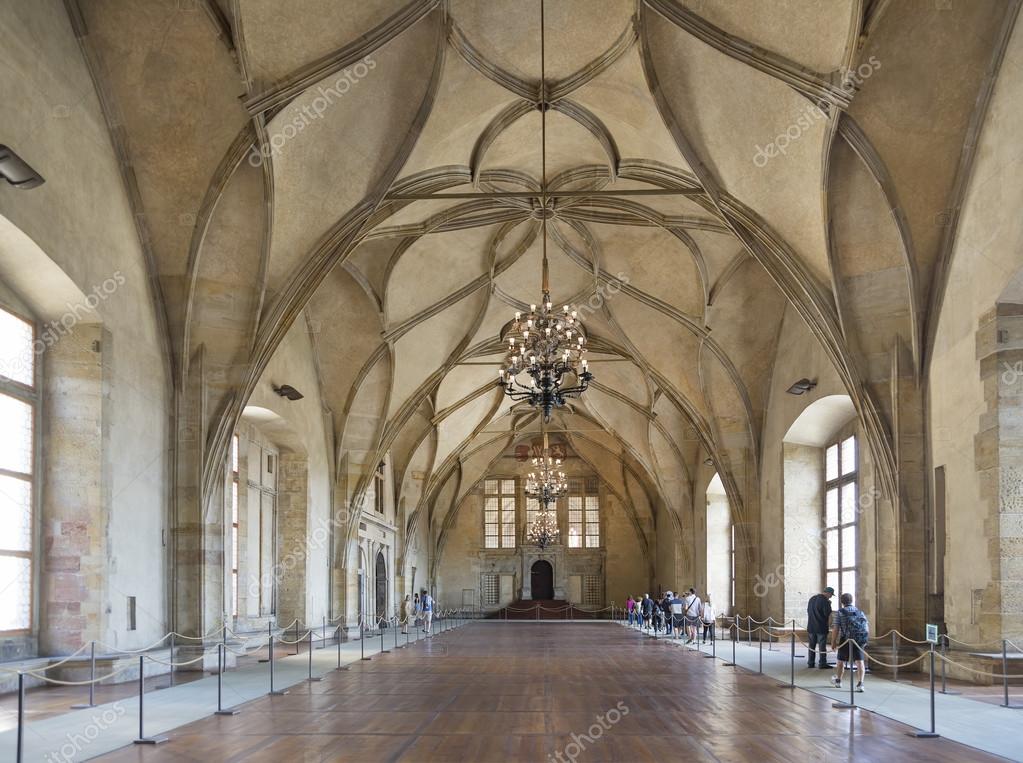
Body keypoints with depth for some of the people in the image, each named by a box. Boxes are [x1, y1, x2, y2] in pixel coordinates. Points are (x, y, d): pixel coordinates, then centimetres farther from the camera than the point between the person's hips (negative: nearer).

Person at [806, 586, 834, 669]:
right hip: (821, 627, -7)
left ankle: (810, 663, 14)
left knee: (812, 645, 12)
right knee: (822, 646, -1)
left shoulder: (812, 598, 11)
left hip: (811, 627, 7)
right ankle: (822, 664, 0)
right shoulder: (825, 600, -14)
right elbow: (828, 614, -15)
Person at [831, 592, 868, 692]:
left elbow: (836, 629, -6)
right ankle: (861, 683, -13)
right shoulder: (860, 612, 11)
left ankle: (838, 681, 32)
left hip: (846, 640, -2)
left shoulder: (839, 612, -1)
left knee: (841, 660, 16)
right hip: (860, 641, 2)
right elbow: (867, 628, 11)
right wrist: (865, 640, 22)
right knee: (860, 661, 1)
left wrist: (833, 643, 1)